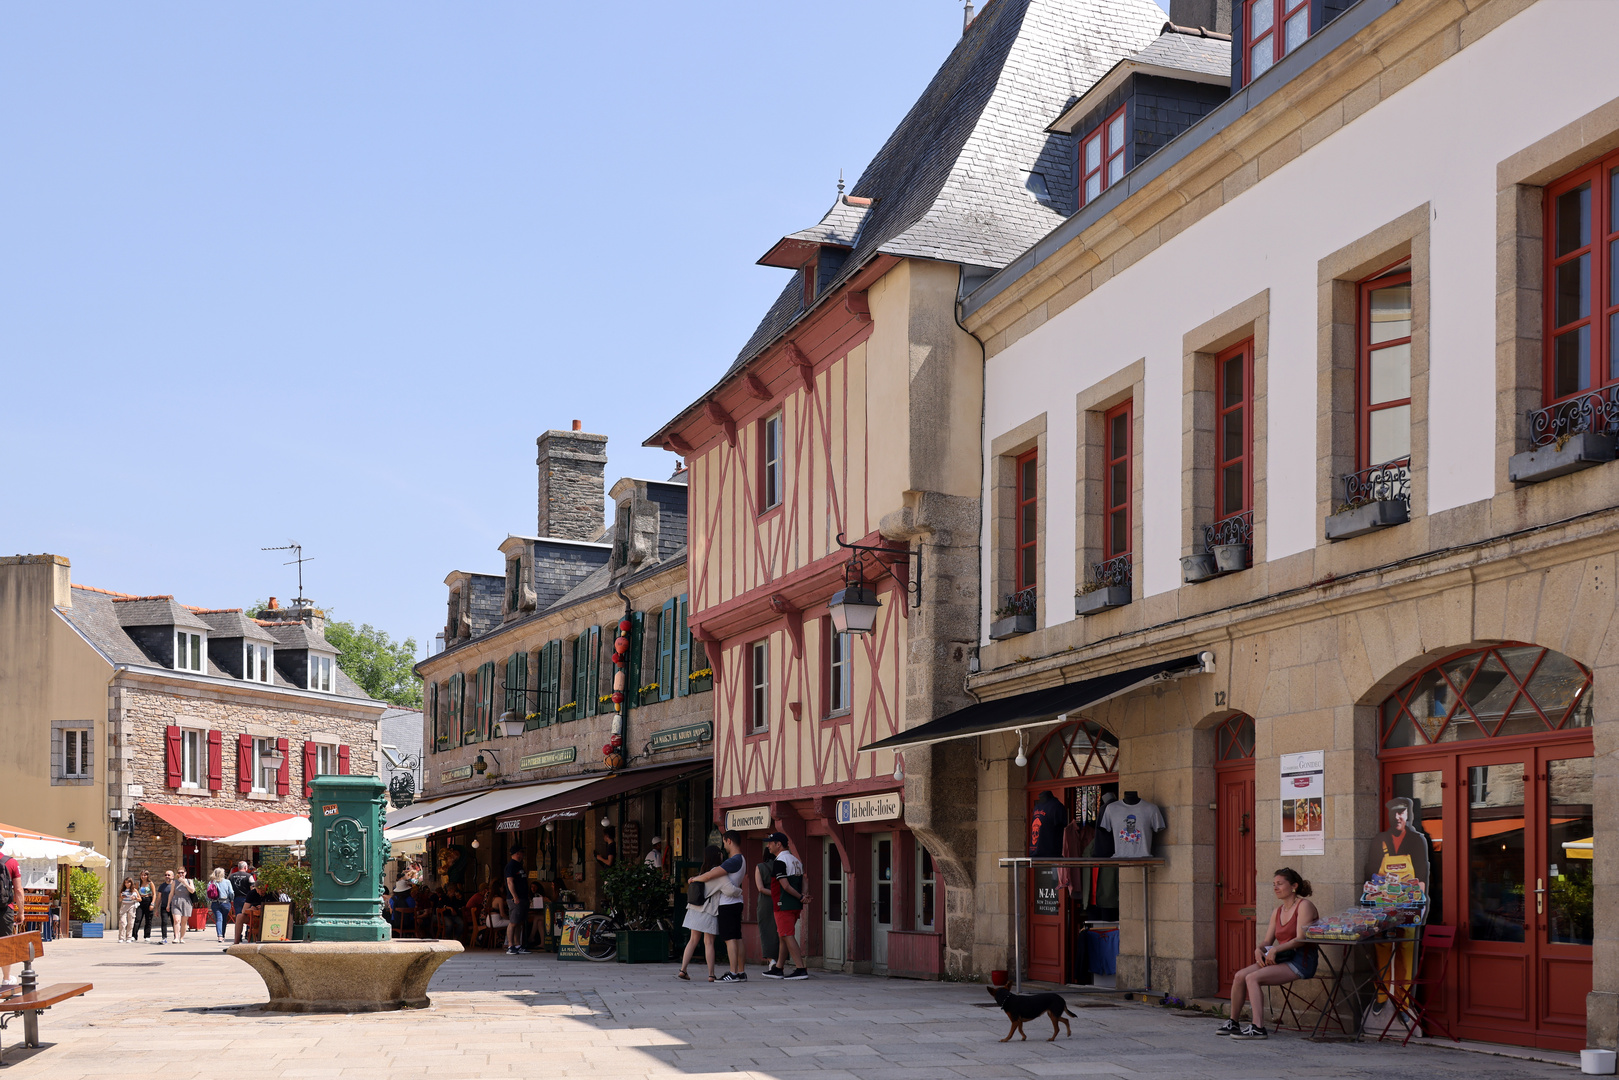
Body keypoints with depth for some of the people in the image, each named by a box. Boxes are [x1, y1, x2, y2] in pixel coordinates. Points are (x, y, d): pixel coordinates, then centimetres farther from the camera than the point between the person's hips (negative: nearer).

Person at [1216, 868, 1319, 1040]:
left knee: (1253, 978, -24)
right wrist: (1259, 950, -7)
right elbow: (1267, 941, 17)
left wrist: (1276, 949, -24)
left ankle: (1257, 1028, -29)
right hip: (1282, 960, 8)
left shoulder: (1304, 906, -6)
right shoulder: (1277, 912, 18)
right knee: (1240, 976, -6)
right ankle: (1232, 1022, 5)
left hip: (1301, 961, -8)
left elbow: (1301, 939, -17)